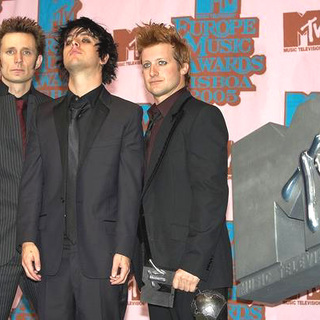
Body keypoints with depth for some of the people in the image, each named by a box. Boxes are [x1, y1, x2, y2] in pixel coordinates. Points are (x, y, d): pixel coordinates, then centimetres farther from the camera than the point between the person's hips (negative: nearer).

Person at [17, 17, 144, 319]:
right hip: (51, 255, 3)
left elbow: (130, 189, -2)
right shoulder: (44, 116, 15)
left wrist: (123, 250, -9)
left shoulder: (127, 114, 4)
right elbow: (31, 183, 9)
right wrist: (28, 240, -1)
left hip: (101, 256, -3)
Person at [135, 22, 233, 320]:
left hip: (195, 273, -8)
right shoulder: (156, 123, 18)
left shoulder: (203, 116, -7)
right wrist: (146, 267, 10)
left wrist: (193, 262, -21)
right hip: (158, 270, 8)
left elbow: (212, 194, -16)